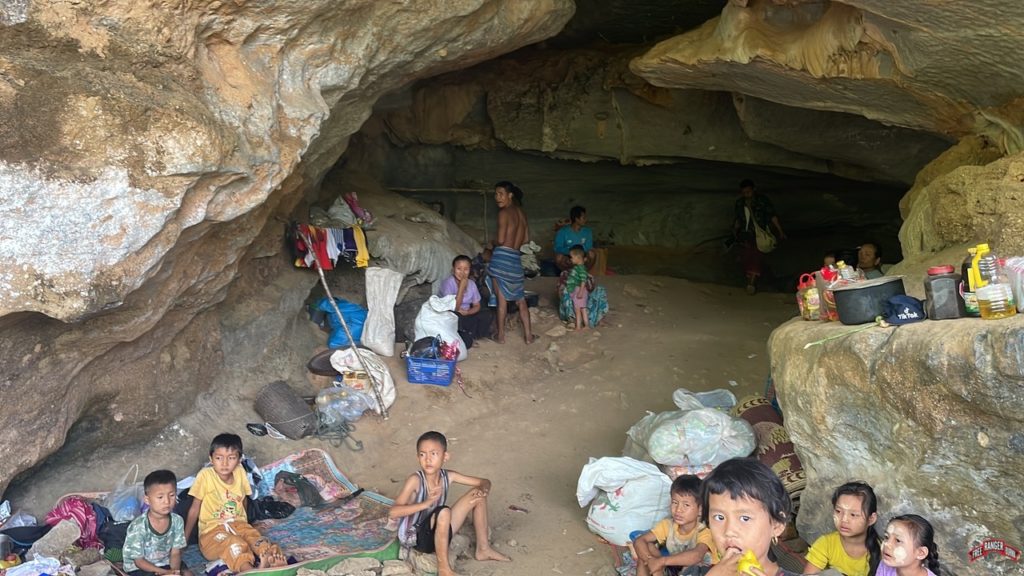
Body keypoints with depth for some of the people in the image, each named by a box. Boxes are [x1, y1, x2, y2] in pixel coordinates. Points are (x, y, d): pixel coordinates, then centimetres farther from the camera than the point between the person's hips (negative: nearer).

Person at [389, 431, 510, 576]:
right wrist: (426, 503, -42)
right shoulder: (415, 480, -22)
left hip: (439, 535, 6)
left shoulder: (447, 476, -6)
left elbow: (485, 482, 3)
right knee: (443, 512, -36)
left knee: (477, 495, 0)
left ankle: (483, 549, 11)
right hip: (416, 538, -6)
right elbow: (392, 513, -32)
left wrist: (482, 490, -22)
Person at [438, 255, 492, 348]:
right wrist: (461, 287, -30)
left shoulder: (471, 284, -3)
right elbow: (454, 307, -27)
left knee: (486, 312, -13)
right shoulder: (448, 283, -20)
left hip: (465, 316, 7)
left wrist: (466, 312, -19)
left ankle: (473, 336, -5)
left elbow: (477, 306, 3)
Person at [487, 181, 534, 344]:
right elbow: (526, 240, 15)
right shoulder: (522, 212, 11)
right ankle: (528, 335, 15)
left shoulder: (504, 212, -10)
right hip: (516, 258, 7)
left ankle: (501, 335, 6)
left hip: (502, 257, -6)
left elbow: (500, 240, -14)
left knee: (502, 299, 0)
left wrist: (493, 243, 6)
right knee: (520, 298, 13)